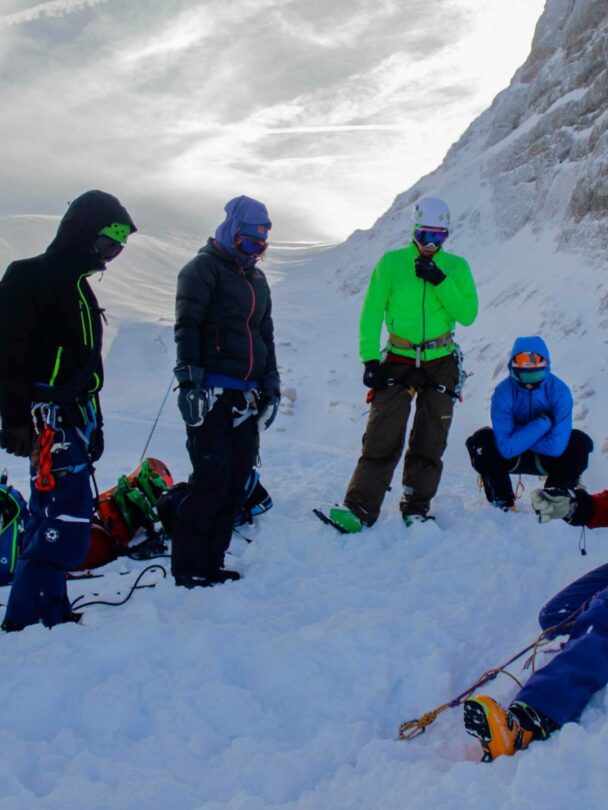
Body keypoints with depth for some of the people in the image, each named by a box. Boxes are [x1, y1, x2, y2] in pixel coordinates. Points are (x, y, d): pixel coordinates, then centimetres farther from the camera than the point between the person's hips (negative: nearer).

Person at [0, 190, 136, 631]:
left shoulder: (78, 286, 21)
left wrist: (94, 423, 24)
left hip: (73, 416, 9)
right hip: (48, 417, -9)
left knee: (54, 512, 11)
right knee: (68, 515, -12)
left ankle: (48, 610, 19)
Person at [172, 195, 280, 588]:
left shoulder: (257, 279, 22)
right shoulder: (204, 268, -1)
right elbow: (187, 328, -10)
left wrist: (271, 383, 19)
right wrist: (189, 380, -19)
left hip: (247, 395, 8)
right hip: (212, 394, -7)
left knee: (237, 482, 5)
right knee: (212, 479, -11)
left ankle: (212, 562, 13)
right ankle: (188, 567, 0)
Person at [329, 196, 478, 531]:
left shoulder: (456, 267, 4)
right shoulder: (391, 262, 0)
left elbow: (468, 314, -5)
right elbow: (371, 312, -2)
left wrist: (440, 281, -16)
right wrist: (370, 358, -11)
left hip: (441, 363, 2)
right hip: (398, 361, -2)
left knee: (429, 442, 6)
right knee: (382, 438, -8)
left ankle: (417, 507, 16)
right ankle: (360, 507, -5)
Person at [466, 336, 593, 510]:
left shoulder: (559, 391, -23)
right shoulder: (503, 392, -24)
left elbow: (557, 446, -31)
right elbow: (506, 448, -31)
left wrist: (518, 436, -22)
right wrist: (542, 423, -31)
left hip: (547, 458, 0)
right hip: (511, 458, 0)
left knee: (580, 443, -27)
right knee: (481, 441, -28)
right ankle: (502, 502, -4)